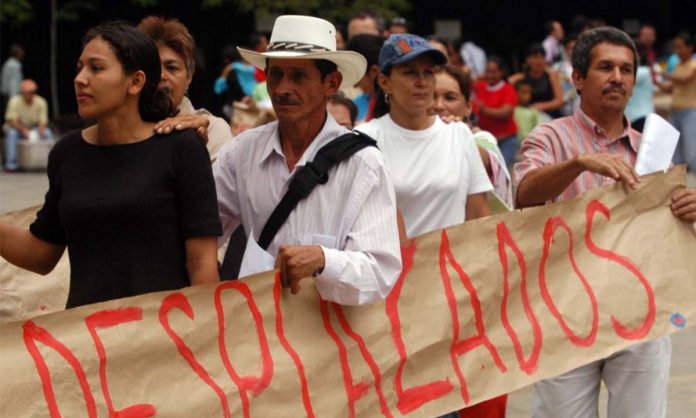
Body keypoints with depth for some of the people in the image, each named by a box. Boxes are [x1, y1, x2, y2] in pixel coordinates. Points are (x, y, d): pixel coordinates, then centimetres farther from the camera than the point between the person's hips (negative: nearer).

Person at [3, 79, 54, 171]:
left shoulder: (41, 102, -11)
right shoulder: (15, 101, -19)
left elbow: (43, 122, -11)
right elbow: (11, 121, -22)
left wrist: (40, 131, -34)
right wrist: (23, 130, -40)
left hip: (34, 129, 2)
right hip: (18, 128, -2)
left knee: (48, 133, -26)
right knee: (12, 133, -36)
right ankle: (10, 163, -35)